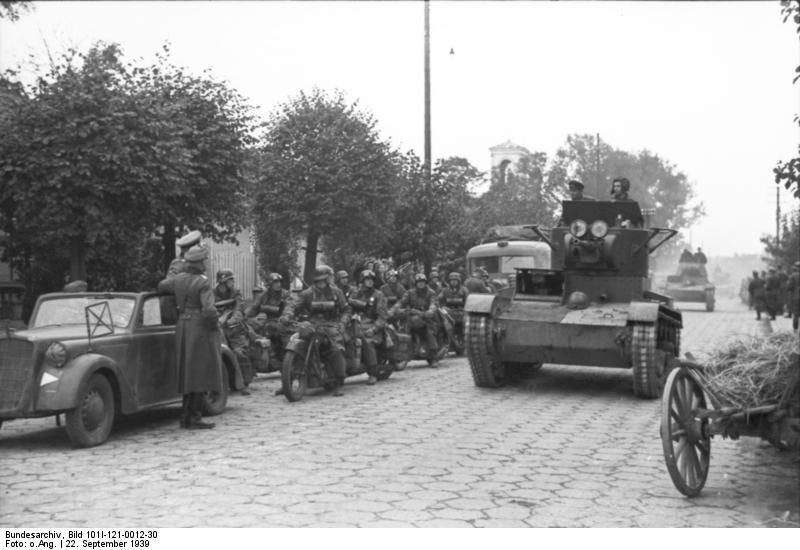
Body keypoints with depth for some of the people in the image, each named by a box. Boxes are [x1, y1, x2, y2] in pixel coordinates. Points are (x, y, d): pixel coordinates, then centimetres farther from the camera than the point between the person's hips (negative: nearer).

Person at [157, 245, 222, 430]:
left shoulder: (178, 279, 5)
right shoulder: (203, 283, -15)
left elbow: (161, 286, 26)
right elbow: (208, 310, -24)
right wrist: (215, 325, -6)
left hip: (183, 328, 7)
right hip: (201, 329, -7)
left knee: (189, 373, 14)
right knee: (201, 374, -2)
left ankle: (186, 416, 16)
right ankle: (194, 418, -3)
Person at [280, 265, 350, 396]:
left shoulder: (336, 292, 11)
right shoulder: (308, 293, 8)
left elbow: (346, 309, 14)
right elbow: (294, 304, -1)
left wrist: (342, 323, -3)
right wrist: (287, 315, -22)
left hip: (331, 325, -1)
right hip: (312, 325, 1)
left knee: (337, 350, -25)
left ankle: (338, 385, -20)